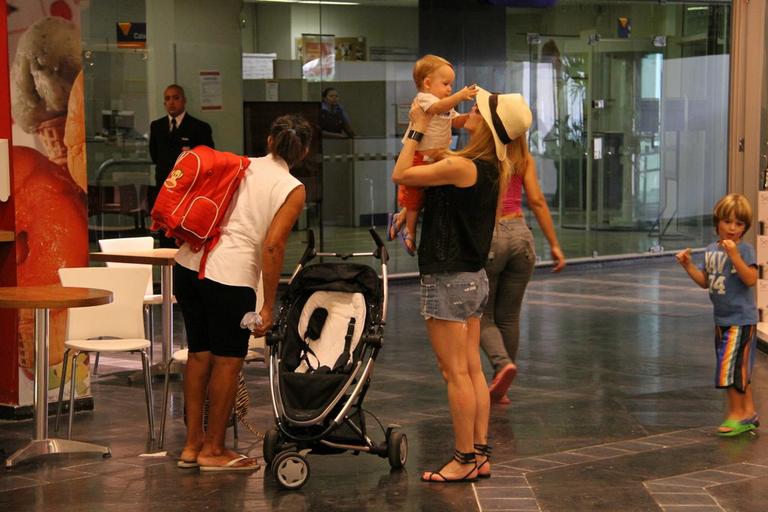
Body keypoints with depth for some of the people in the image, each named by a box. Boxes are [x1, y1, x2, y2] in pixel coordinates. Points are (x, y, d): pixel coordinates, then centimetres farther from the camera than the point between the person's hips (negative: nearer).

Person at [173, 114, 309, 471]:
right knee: (228, 360, 7)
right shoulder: (293, 190, 0)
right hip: (230, 274, -6)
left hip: (189, 263, 6)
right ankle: (213, 450, 16)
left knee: (199, 353, 16)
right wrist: (268, 306, -7)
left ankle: (192, 444, 25)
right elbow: (273, 246, -10)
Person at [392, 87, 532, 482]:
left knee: (455, 373, -3)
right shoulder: (491, 168, 7)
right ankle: (480, 453, 16)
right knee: (472, 370, 12)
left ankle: (465, 459, 2)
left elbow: (401, 174, -12)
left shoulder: (461, 166, -21)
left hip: (449, 279, -9)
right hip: (474, 276, 9)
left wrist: (417, 129, -2)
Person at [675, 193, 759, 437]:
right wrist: (688, 265, 1)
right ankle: (749, 413, 25)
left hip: (741, 319, -7)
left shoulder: (744, 250, -12)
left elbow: (750, 279, -24)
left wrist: (734, 255, -31)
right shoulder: (711, 250, 8)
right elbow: (705, 281, 15)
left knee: (732, 366, -5)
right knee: (740, 370, 15)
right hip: (722, 319, 7)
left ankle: (736, 414, 6)